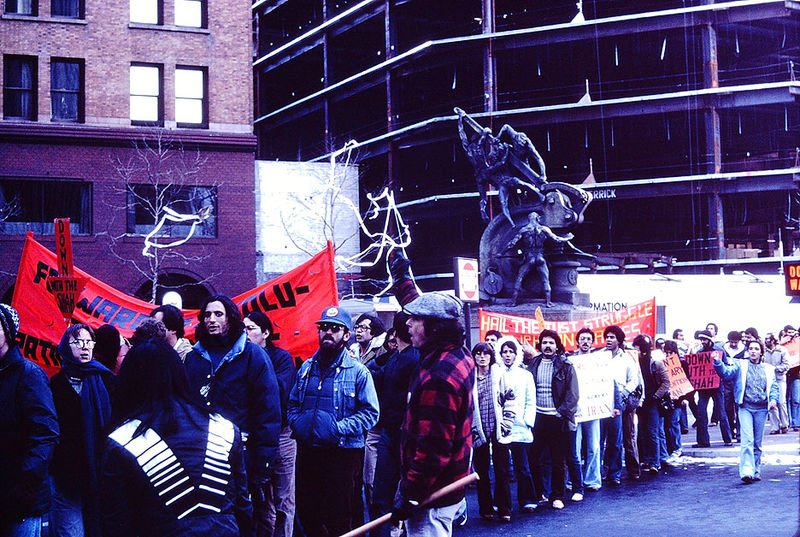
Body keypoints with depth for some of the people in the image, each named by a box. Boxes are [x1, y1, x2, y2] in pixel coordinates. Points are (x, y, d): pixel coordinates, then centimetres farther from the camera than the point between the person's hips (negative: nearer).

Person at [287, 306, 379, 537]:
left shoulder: (358, 371, -4)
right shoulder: (307, 367, 11)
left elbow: (370, 413, -9)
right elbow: (292, 404, 18)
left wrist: (339, 428, -19)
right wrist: (296, 423, -2)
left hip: (343, 454, -5)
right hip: (308, 451, 5)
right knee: (306, 512, 12)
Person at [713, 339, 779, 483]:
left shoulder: (768, 369, 15)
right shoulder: (741, 365, 8)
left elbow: (774, 386, 14)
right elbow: (726, 372, -6)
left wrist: (774, 399, -5)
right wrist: (718, 363, -25)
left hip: (761, 409, 3)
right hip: (745, 408, -3)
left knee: (757, 443, 9)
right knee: (747, 440, -15)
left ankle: (756, 471, 18)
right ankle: (747, 472, -21)